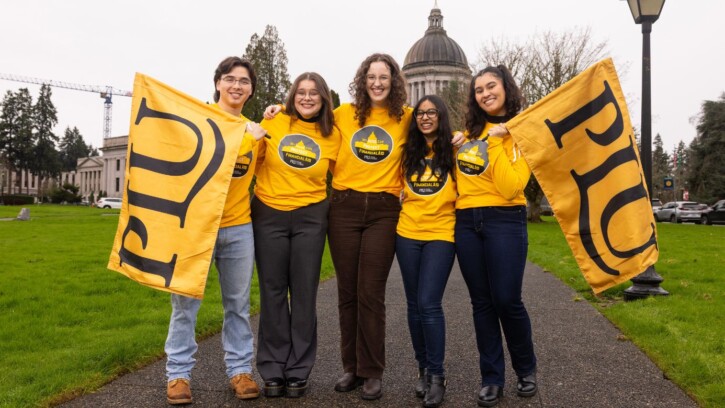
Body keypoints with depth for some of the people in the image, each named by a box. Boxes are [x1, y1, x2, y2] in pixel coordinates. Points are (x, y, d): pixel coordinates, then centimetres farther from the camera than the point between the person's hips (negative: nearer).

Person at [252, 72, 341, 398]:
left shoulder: (332, 135, 2)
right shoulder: (274, 122, -1)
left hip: (310, 218, 0)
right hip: (269, 215, 0)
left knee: (304, 293, 4)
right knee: (272, 292, 5)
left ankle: (299, 371, 16)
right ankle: (273, 370, 16)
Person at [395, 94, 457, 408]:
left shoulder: (453, 151, 1)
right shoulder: (408, 152, 11)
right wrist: (404, 197, 6)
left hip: (440, 234, -4)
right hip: (407, 234, 4)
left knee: (429, 304, -10)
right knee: (414, 305, 8)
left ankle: (437, 375, 4)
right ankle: (424, 369, 22)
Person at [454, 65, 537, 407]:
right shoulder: (468, 132, 11)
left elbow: (510, 187, -17)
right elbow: (457, 169, 29)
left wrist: (496, 142, -16)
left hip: (505, 222, -4)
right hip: (466, 223, 5)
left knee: (507, 300, -3)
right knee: (482, 302, 7)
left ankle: (526, 369, 23)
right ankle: (491, 378, 18)